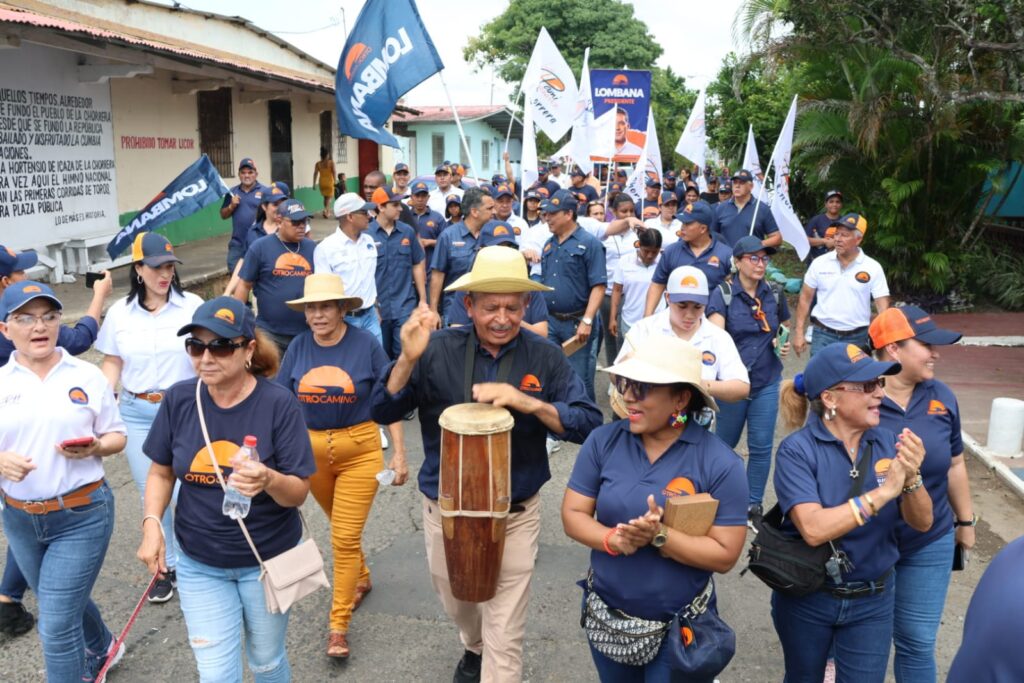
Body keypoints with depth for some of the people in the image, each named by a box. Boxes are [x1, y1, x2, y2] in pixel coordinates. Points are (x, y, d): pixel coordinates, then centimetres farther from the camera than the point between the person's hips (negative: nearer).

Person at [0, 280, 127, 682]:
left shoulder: (87, 376, -5)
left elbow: (117, 436, 2)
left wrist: (94, 447, -19)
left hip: (82, 515, -4)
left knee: (56, 626, -4)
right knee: (64, 603, 24)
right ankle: (102, 650, 53)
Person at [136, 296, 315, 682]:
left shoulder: (278, 403, -20)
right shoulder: (179, 399, -10)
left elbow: (299, 492, -18)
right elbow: (162, 472, 4)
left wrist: (269, 480, -39)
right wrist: (152, 524, -11)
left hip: (268, 561, -2)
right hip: (199, 564, 2)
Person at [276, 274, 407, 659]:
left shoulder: (366, 344, -11)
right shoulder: (299, 347, -3)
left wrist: (399, 453, -5)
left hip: (360, 452, -3)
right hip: (311, 451, 4)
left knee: (345, 538, -3)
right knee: (342, 527, 22)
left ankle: (338, 625, 11)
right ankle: (361, 579, 49)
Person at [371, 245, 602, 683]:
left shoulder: (545, 358, -9)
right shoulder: (438, 350, -10)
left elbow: (589, 425, -14)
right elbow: (382, 412, -12)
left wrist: (528, 403, -28)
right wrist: (409, 359, -28)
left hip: (515, 515, -2)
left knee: (506, 637, 3)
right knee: (456, 602, 28)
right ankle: (475, 647, 60)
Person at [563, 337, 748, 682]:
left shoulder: (719, 463, -17)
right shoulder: (603, 441, -9)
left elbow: (724, 555, -16)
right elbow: (573, 514, -6)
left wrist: (659, 536, -29)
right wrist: (612, 539, -25)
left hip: (680, 627, -3)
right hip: (606, 616, 3)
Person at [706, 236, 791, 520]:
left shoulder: (775, 296, 4)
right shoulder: (723, 295, -9)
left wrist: (783, 346, -1)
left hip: (767, 382, 3)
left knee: (761, 445, 5)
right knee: (725, 442, 13)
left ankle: (754, 502, 21)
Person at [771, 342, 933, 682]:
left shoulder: (887, 443, -7)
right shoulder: (797, 450, -19)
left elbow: (921, 523, -7)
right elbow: (813, 529, -30)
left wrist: (911, 479, -26)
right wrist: (882, 492, -32)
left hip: (873, 602, 2)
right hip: (806, 599, -2)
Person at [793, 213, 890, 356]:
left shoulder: (873, 268, -4)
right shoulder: (819, 263, -1)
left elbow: (883, 305, -4)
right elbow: (805, 298, 4)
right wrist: (799, 332, 1)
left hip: (857, 338, 0)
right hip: (823, 335, 0)